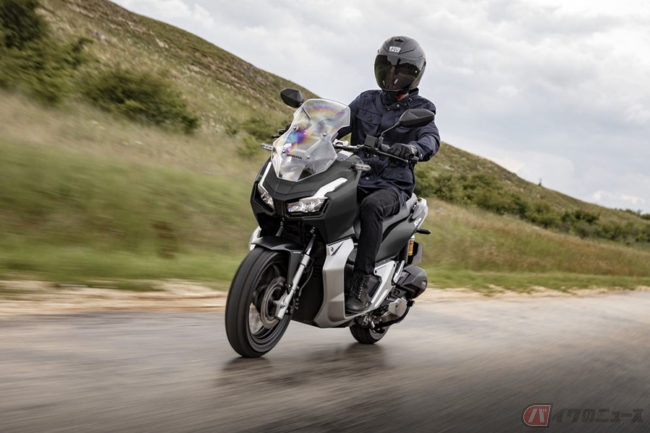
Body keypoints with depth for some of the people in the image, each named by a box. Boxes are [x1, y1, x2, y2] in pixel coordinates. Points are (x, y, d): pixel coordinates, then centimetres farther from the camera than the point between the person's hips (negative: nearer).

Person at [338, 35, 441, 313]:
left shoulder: (421, 108, 7)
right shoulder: (366, 100, 19)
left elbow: (431, 139, -12)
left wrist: (413, 148, -36)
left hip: (393, 184, -4)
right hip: (354, 178, 4)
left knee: (371, 206, -38)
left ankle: (362, 282, -36)